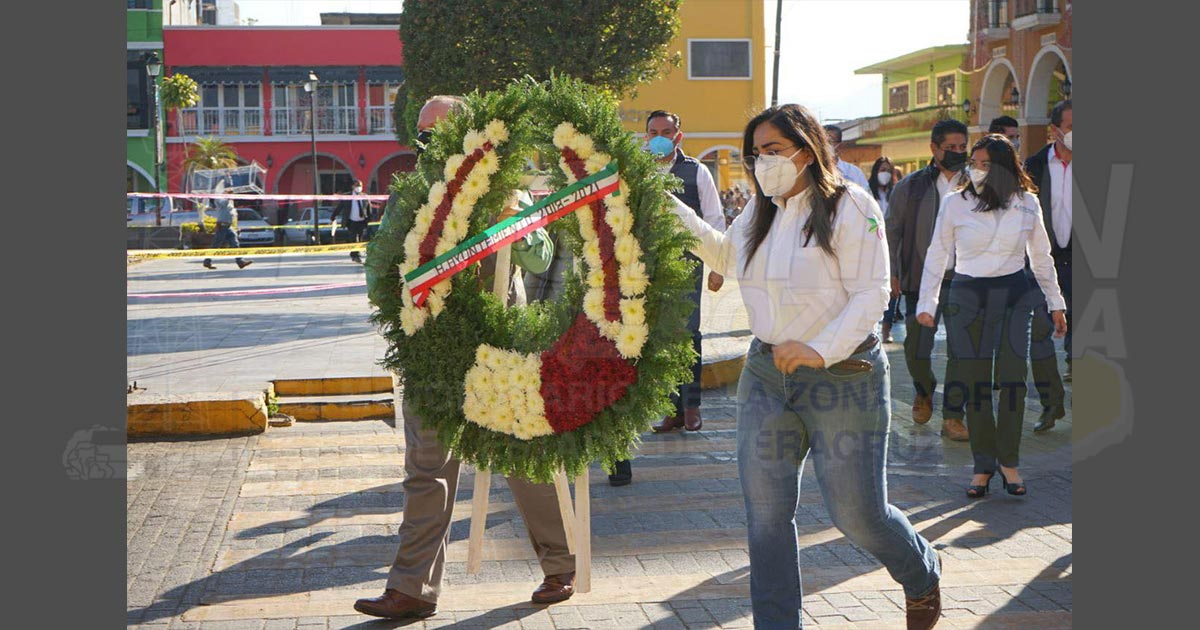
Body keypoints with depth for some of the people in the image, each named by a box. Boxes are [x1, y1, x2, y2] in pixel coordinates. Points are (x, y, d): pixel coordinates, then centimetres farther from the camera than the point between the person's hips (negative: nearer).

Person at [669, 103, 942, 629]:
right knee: (766, 512, 3)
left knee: (857, 513, 0)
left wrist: (822, 350, -27)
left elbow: (871, 292, -14)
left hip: (843, 375, -6)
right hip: (765, 372, 6)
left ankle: (923, 576, 32)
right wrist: (673, 212, 17)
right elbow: (725, 255, 29)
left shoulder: (850, 206, -9)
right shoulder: (759, 212, 10)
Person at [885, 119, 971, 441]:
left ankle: (953, 417, 4)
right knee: (916, 348, 4)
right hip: (922, 279, 0)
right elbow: (891, 231, 6)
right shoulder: (911, 187, 2)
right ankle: (924, 392, 35)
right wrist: (890, 272, -2)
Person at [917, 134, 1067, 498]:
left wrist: (1056, 304, 16)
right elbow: (937, 255, 4)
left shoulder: (1026, 203, 3)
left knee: (1013, 380, -7)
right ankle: (983, 466, 10)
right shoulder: (955, 203, -2)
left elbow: (1041, 256, 14)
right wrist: (926, 304, -2)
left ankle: (1008, 461, 7)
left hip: (1013, 294, 1)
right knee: (975, 385, 0)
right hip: (967, 297, -1)